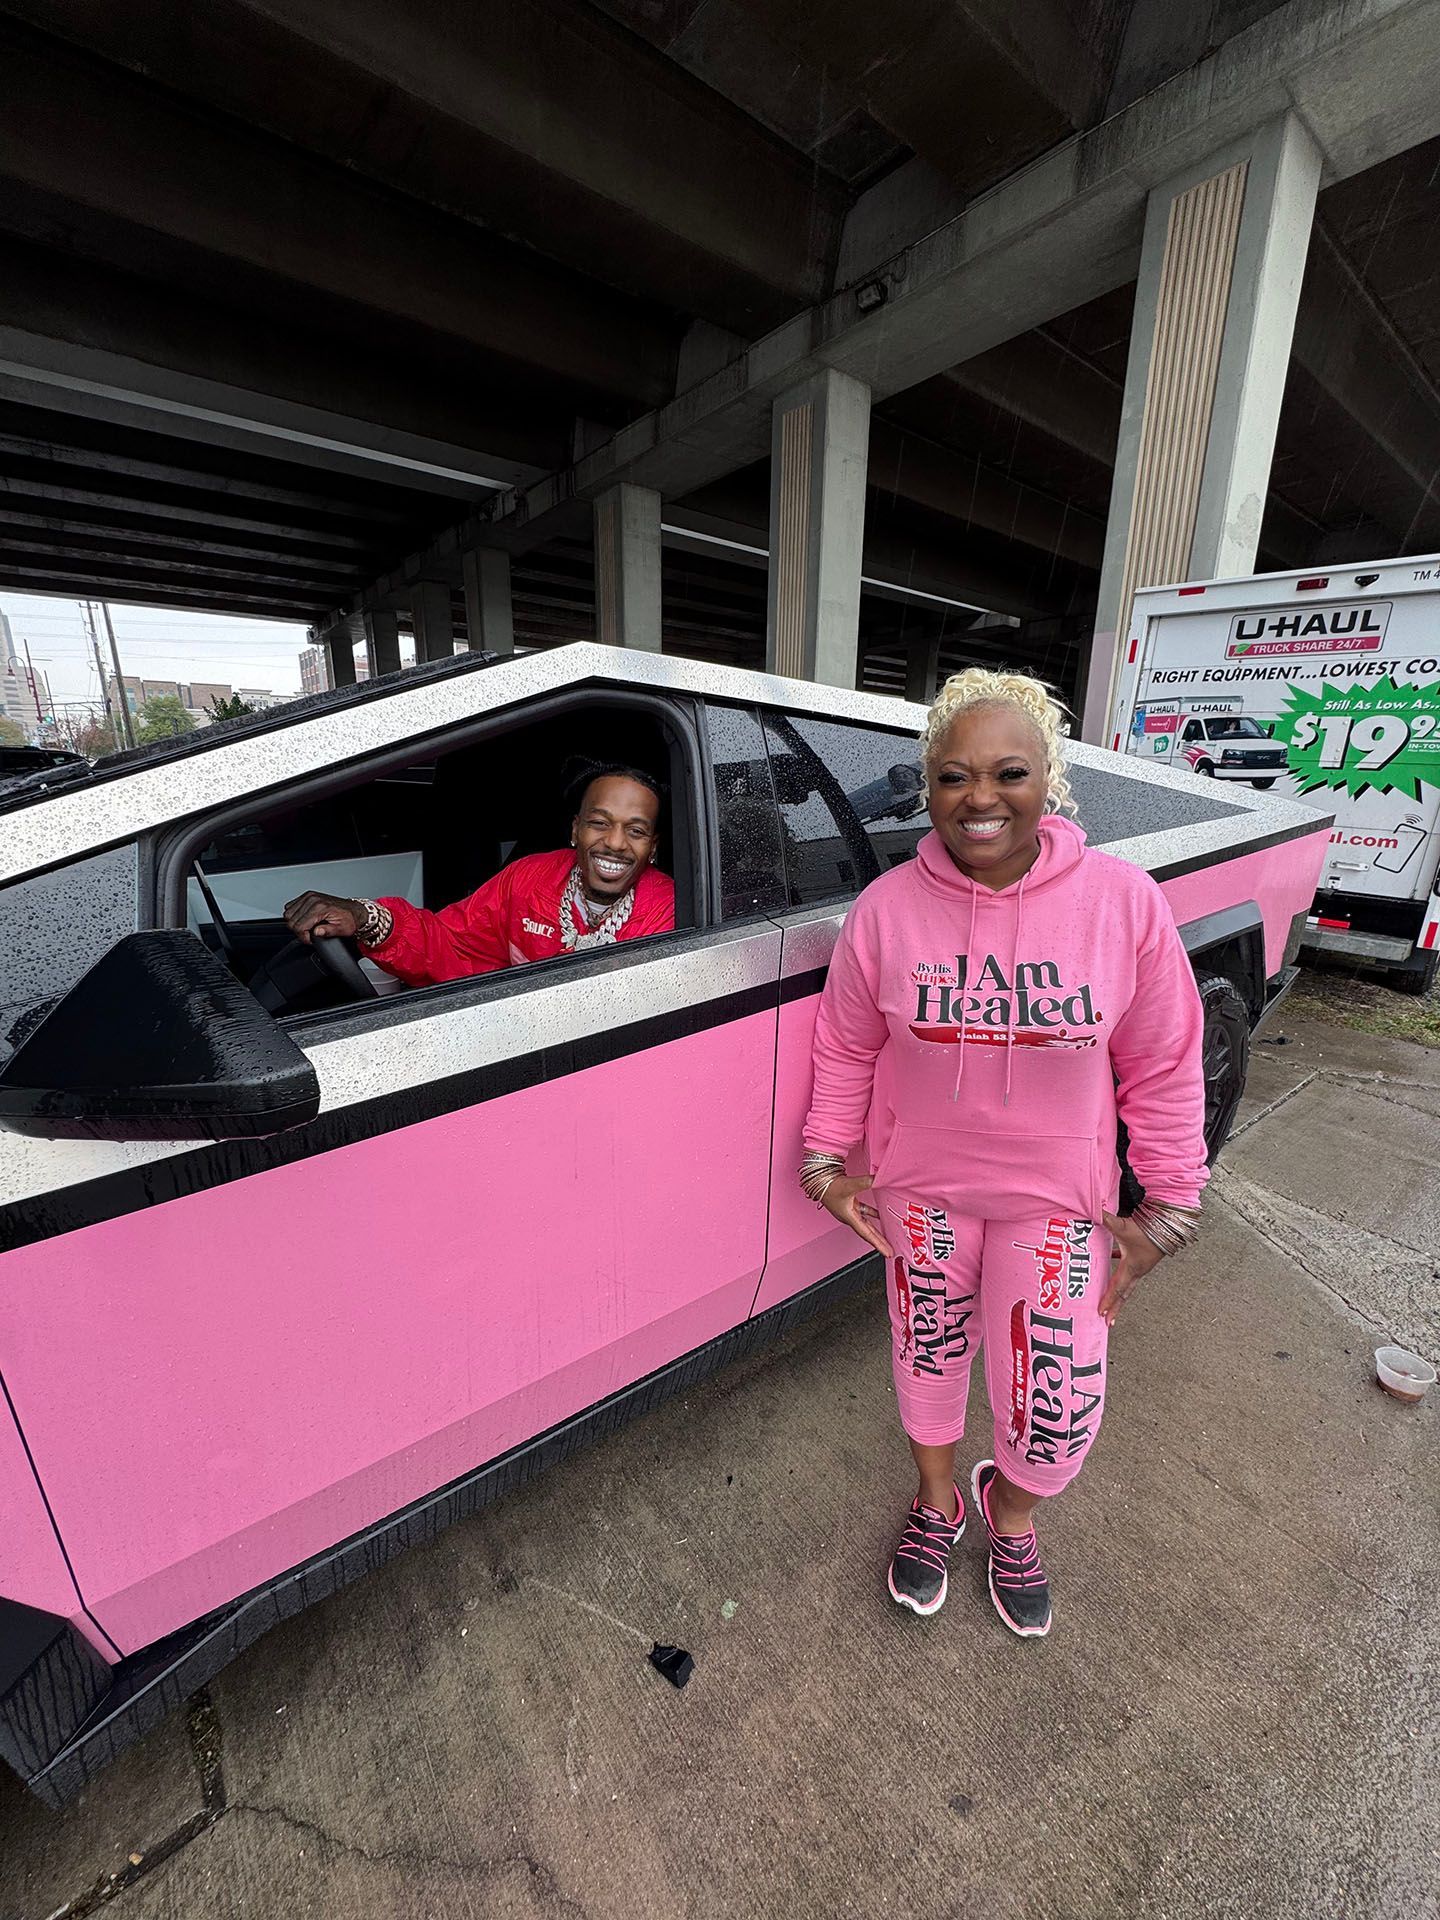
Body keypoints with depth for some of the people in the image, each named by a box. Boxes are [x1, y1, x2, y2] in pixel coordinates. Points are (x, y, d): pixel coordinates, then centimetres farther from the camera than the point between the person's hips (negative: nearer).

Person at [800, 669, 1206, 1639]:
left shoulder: (1124, 901, -14)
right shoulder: (888, 907, -13)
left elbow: (1163, 1068, -4)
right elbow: (845, 1048, -2)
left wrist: (1166, 1207, -1)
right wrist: (828, 1160, -2)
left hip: (1057, 1196, 0)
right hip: (922, 1186, 1)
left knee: (1061, 1406, 4)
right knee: (929, 1353, 19)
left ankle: (1012, 1511, 44)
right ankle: (937, 1503, 53)